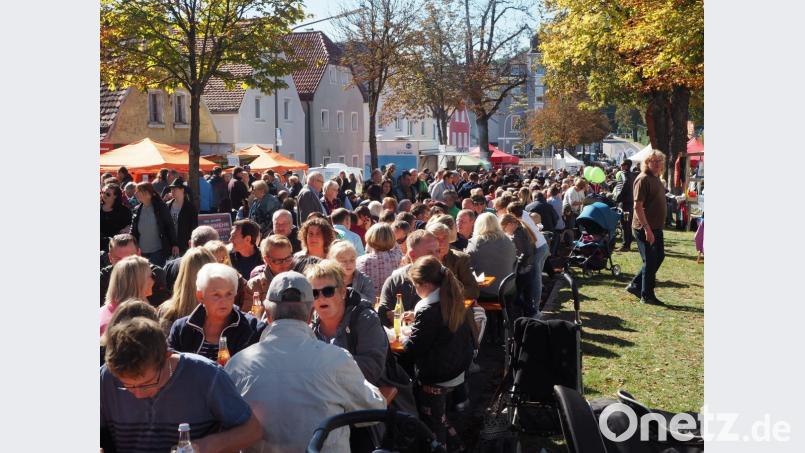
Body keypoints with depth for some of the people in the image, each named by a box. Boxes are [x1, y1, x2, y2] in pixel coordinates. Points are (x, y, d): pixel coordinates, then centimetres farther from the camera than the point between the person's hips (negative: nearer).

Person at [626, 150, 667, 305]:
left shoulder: (656, 179, 13)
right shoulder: (643, 179, -16)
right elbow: (638, 206, -22)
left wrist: (655, 228, 18)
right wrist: (647, 228, -26)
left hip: (656, 227, 9)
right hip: (645, 228, -9)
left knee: (659, 257, 15)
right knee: (650, 261, -1)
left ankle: (635, 285, 24)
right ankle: (647, 295, 11)